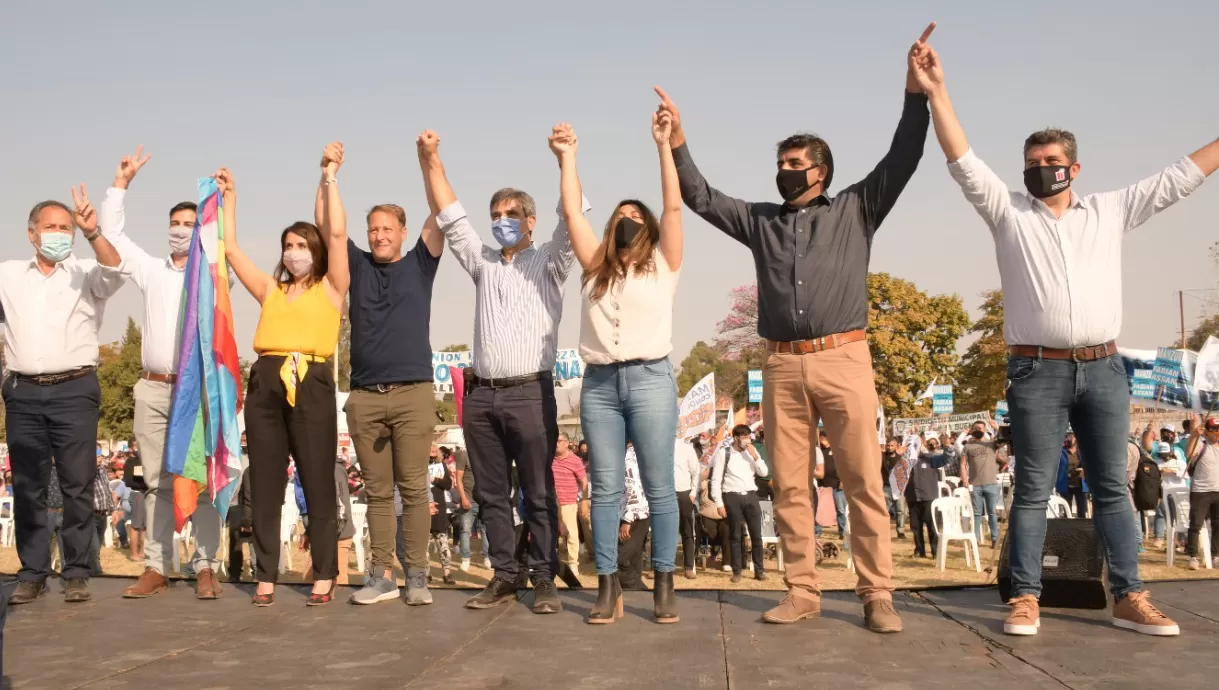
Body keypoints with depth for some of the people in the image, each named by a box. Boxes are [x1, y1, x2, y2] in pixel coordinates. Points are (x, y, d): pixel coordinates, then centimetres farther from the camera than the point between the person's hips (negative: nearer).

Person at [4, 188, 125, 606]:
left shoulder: (86, 274, 4)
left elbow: (114, 270, -16)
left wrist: (93, 234, -33)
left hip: (74, 391, -2)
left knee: (77, 485, 0)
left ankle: (76, 572, 7)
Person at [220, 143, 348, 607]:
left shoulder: (330, 288, 9)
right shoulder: (270, 290, 20)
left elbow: (337, 233, -2)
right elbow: (230, 248, 21)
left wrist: (329, 179, 3)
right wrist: (229, 199, 26)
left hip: (312, 385, -4)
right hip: (266, 385, 4)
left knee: (319, 486, 1)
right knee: (265, 487, 6)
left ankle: (324, 578, 9)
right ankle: (266, 578, 13)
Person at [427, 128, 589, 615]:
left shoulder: (548, 264, 8)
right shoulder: (482, 263, 19)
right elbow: (450, 218, 13)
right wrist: (431, 162, 4)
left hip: (529, 392, -4)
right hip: (481, 395, 4)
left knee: (539, 493, -1)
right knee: (491, 494, 7)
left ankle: (544, 580, 5)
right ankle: (504, 576, 16)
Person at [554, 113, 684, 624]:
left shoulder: (663, 265, 10)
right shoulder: (595, 268, 18)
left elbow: (673, 206, 2)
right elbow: (572, 212, 13)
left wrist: (664, 145, -1)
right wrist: (567, 157, 13)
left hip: (650, 380, -3)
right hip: (599, 384, 3)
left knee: (659, 488, -1)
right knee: (605, 489, 3)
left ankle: (664, 584, 5)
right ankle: (607, 583, 8)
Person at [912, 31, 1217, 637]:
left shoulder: (1111, 210, 13)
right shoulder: (1007, 211, 6)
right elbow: (963, 161, -4)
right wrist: (936, 91, -13)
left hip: (1103, 368, 3)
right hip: (1038, 372, -2)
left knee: (1112, 486, 6)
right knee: (1033, 489, 0)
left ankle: (1129, 598, 11)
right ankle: (1025, 599, 4)